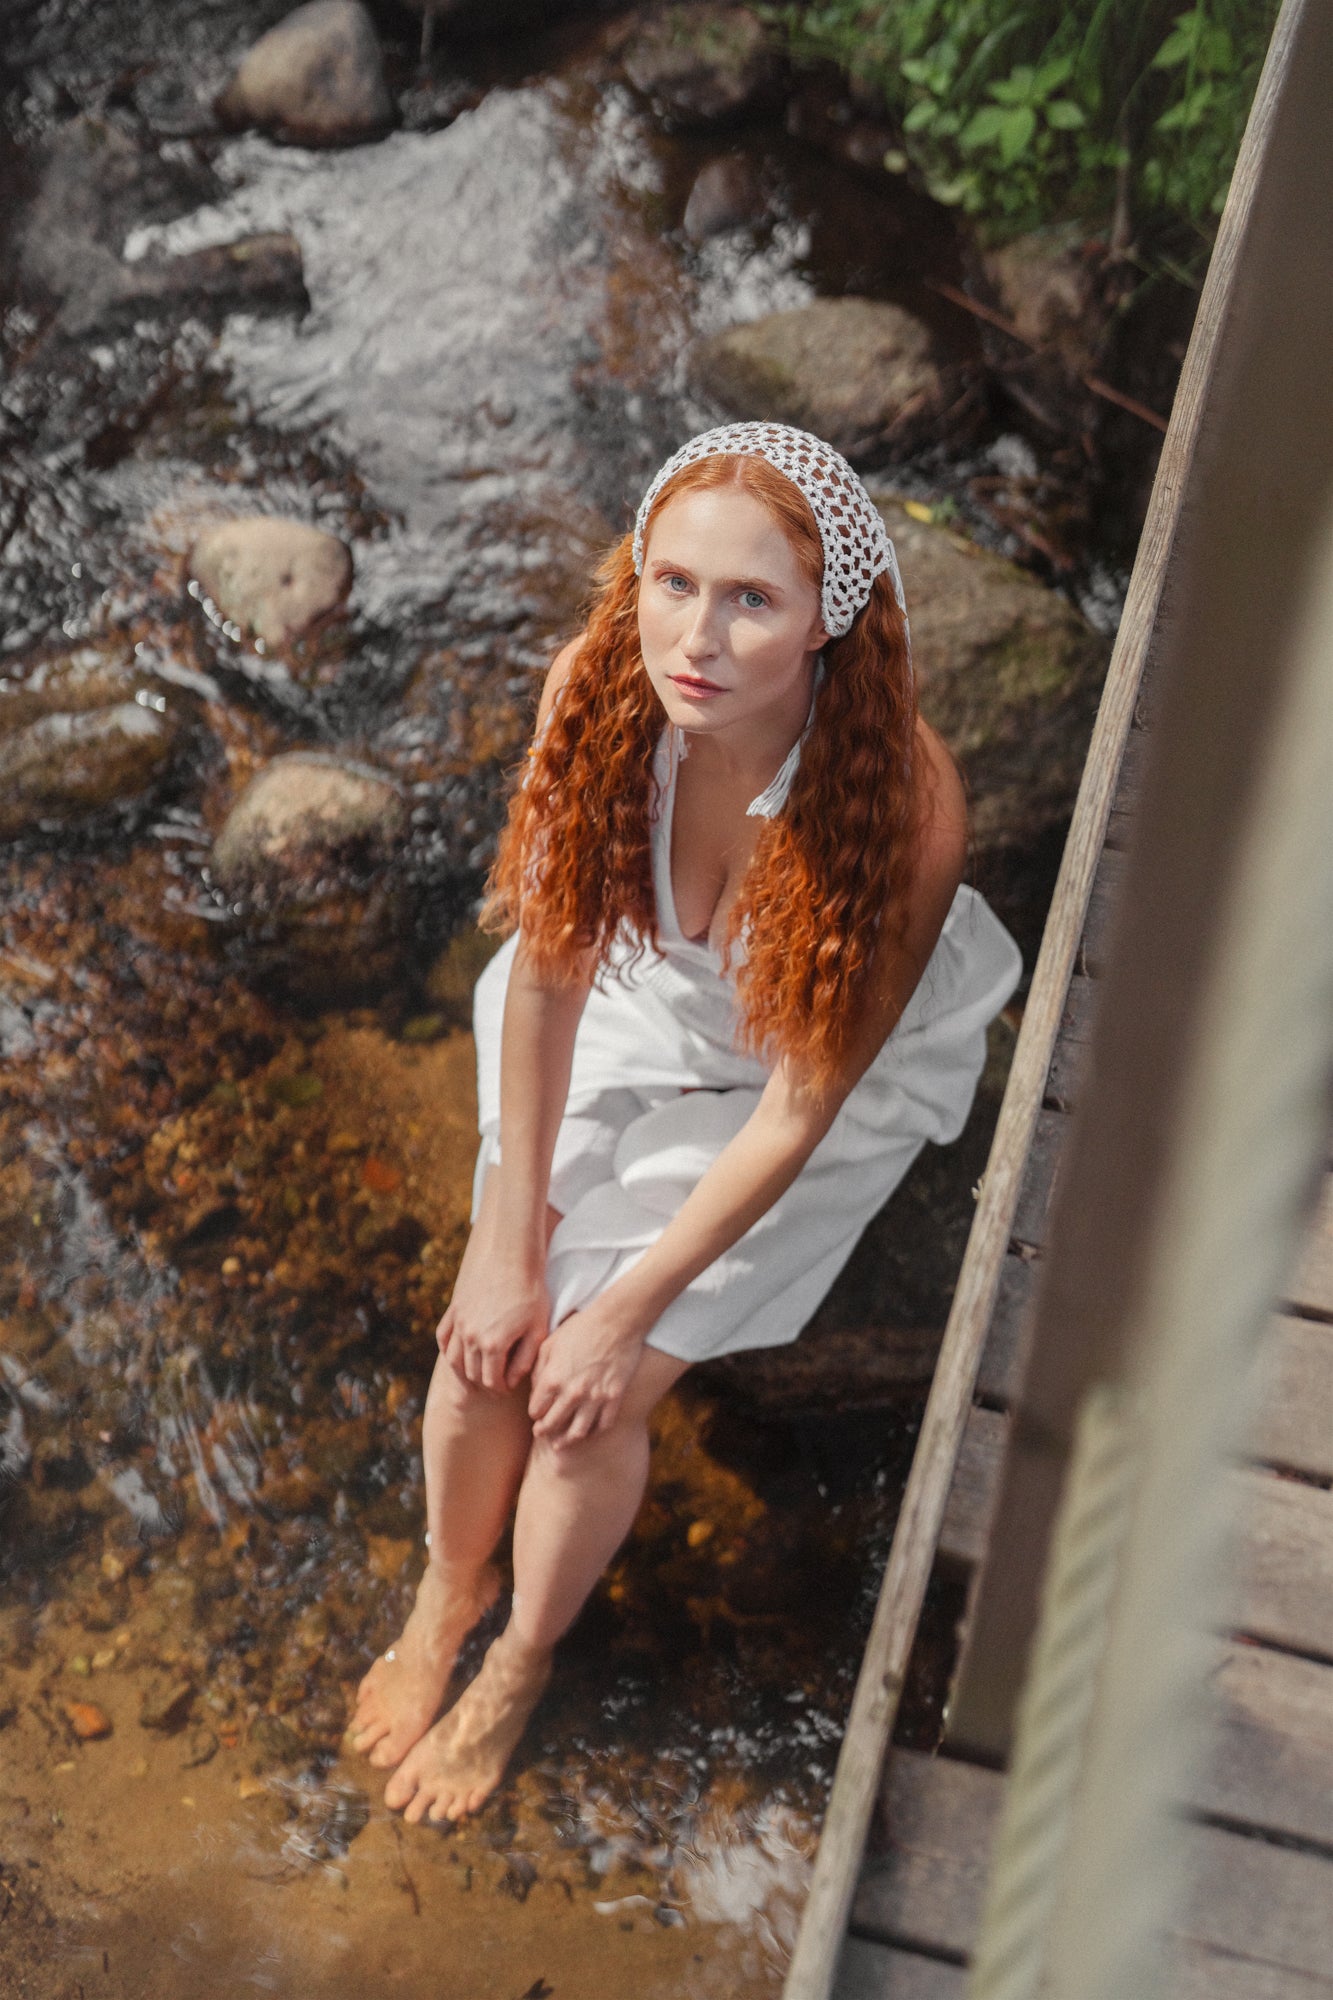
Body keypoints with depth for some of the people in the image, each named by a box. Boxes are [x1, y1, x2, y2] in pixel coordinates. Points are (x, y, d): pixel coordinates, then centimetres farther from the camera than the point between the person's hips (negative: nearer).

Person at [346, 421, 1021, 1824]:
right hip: (635, 1006, 3)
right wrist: (507, 1245, -11)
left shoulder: (899, 808, -38)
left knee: (592, 1383, -7)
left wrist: (626, 1310, -17)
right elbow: (547, 972, -17)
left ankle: (520, 1665, 26)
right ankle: (447, 1590, 33)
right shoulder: (596, 688, -29)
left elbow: (802, 1102, -26)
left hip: (822, 1064, -2)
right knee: (487, 1336, -2)